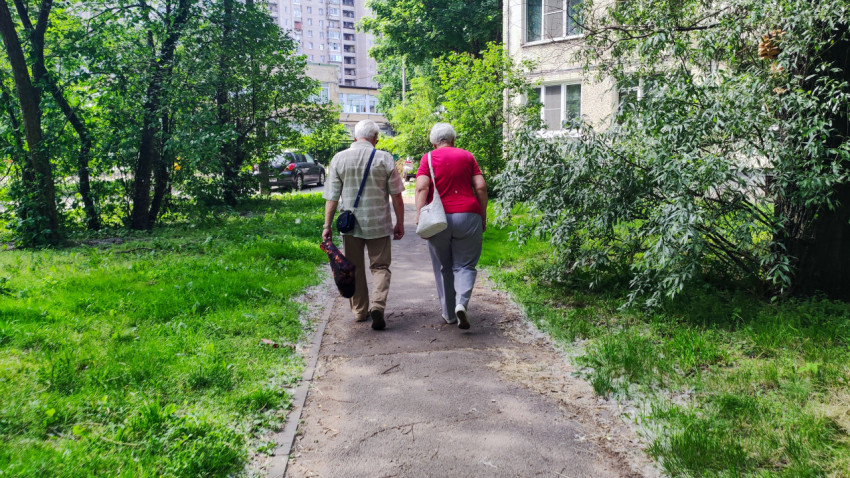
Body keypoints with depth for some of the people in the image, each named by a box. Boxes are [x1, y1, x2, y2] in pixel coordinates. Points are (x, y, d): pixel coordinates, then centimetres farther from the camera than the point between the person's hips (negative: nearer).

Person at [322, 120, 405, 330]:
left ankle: (360, 311, 21)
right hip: (379, 223, -1)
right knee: (380, 266, 8)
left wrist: (327, 225, 2)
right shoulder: (384, 158, -3)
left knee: (354, 269, 14)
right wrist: (400, 223, 6)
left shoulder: (339, 158, 1)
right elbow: (396, 195, -2)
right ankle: (378, 305, -12)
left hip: (350, 224, 1)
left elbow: (332, 197, -1)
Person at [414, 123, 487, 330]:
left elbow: (421, 188, -10)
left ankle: (449, 313, 19)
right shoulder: (467, 156, 9)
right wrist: (483, 216, 9)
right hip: (468, 216, 0)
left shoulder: (428, 158, 4)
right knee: (464, 265, 6)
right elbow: (480, 187, 3)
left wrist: (420, 214, -12)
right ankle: (462, 303, -18)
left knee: (443, 268, 12)